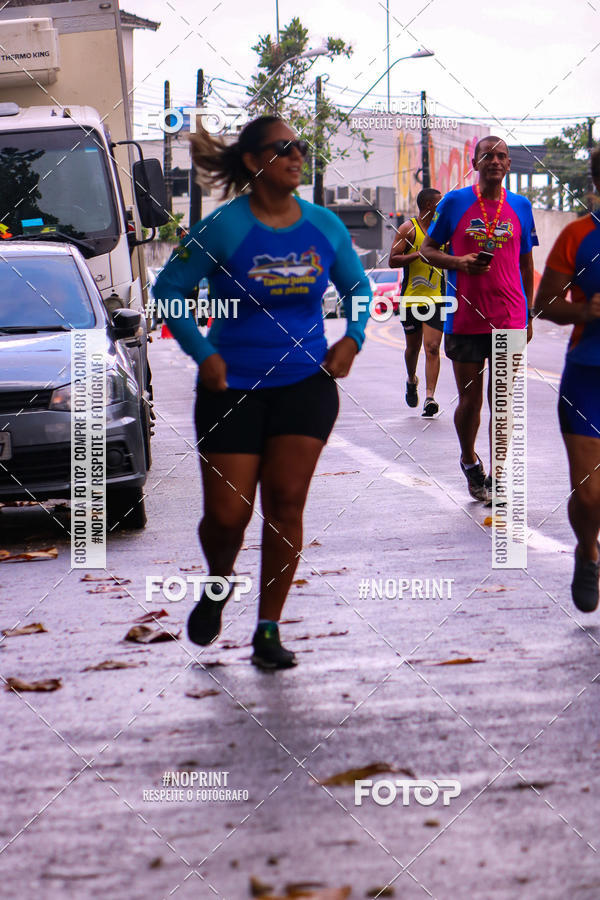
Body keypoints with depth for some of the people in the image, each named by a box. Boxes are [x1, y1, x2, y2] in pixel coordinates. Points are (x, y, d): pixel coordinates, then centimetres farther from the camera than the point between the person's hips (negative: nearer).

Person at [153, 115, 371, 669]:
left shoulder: (324, 225, 3)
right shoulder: (223, 228, -8)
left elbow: (358, 287, 18)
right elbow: (170, 289, -2)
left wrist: (352, 338, 2)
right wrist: (203, 354, -8)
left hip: (306, 380, 2)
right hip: (233, 384, -2)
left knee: (286, 502, -5)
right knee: (227, 513, -4)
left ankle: (269, 631, 5)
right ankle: (218, 584, 31)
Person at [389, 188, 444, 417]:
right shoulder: (408, 228, -5)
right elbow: (392, 261, -12)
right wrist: (419, 254, -22)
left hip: (436, 298, 2)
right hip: (411, 298, -2)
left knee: (432, 347, -10)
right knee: (413, 346, 13)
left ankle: (430, 397, -15)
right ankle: (411, 380, 42)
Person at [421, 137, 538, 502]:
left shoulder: (521, 207, 7)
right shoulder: (455, 203, 1)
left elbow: (526, 263, 14)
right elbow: (427, 249, 6)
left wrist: (528, 314, 11)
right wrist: (459, 262, -13)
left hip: (509, 319, 1)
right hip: (465, 318, -1)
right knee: (470, 400, 7)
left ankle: (496, 477, 6)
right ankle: (470, 462, 31)